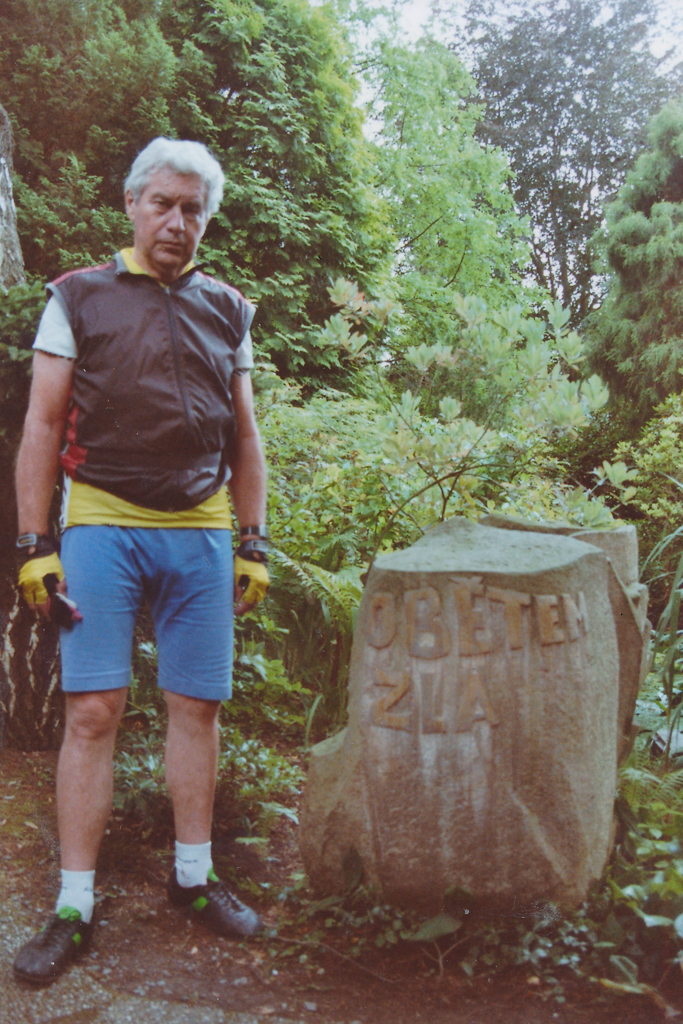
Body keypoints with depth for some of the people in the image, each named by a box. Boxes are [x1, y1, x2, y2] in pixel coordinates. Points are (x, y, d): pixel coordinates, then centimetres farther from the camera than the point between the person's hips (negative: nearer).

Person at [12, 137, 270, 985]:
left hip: (201, 532, 3)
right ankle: (74, 906, 7)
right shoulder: (78, 298, 6)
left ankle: (194, 877, 21)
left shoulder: (227, 312, 14)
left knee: (196, 707, 6)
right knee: (93, 710, -4)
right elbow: (41, 426, 3)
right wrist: (34, 546, -4)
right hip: (101, 525, -2)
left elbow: (246, 440, 16)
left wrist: (254, 544, 10)